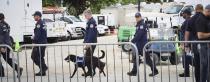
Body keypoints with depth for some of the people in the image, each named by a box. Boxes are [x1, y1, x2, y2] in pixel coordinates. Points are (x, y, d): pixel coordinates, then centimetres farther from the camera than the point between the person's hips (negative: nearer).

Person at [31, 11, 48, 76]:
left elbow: (37, 34, -21)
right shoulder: (43, 23, 17)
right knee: (41, 57, 13)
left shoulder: (39, 24, -14)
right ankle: (42, 71, 13)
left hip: (39, 43, -10)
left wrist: (34, 41, -18)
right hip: (44, 43, 10)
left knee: (34, 56, -3)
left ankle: (43, 67, -9)